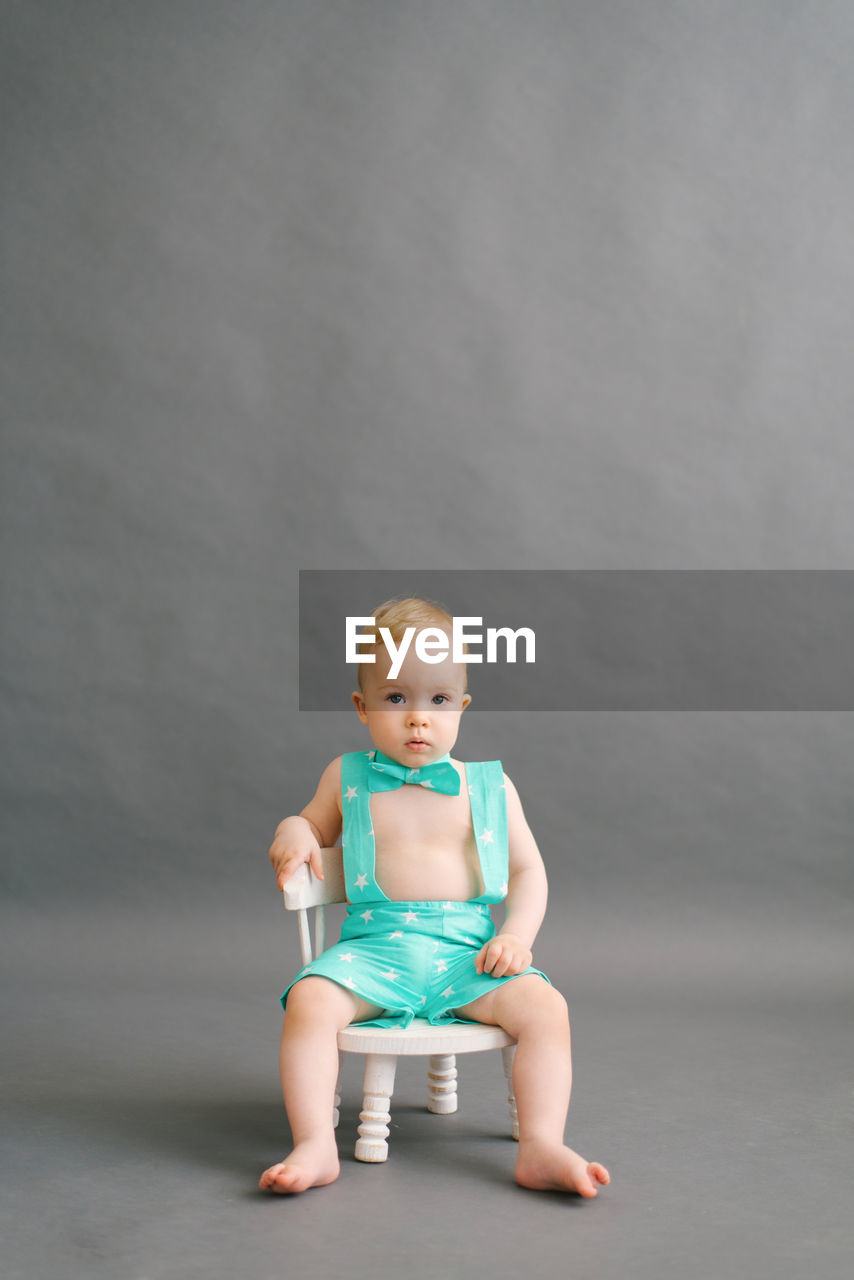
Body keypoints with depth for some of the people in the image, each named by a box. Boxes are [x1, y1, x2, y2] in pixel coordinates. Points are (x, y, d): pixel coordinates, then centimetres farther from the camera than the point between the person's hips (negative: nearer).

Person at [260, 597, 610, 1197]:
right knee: (309, 999, -29)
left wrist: (517, 933, -7)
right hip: (377, 944, 0)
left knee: (545, 1005, -25)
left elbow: (528, 868, 11)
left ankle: (542, 1147, -25)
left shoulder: (490, 784, 9)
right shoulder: (348, 777, 11)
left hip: (469, 949, 0)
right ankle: (316, 1146, -26)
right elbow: (317, 824, 27)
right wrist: (292, 830, 1)